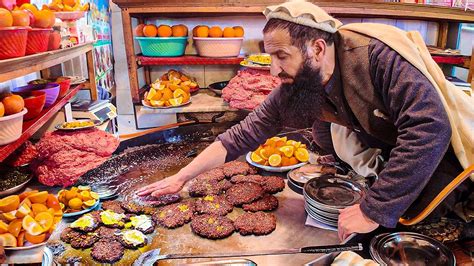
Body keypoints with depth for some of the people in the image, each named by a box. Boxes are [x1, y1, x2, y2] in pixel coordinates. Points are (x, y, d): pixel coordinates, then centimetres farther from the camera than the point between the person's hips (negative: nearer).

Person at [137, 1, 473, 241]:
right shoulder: (292, 92, -15)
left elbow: (430, 128, -39)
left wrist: (373, 210, -37)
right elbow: (241, 136, -11)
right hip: (380, 160, 5)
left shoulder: (376, 57, -32)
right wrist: (181, 177, -12)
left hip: (441, 157, -4)